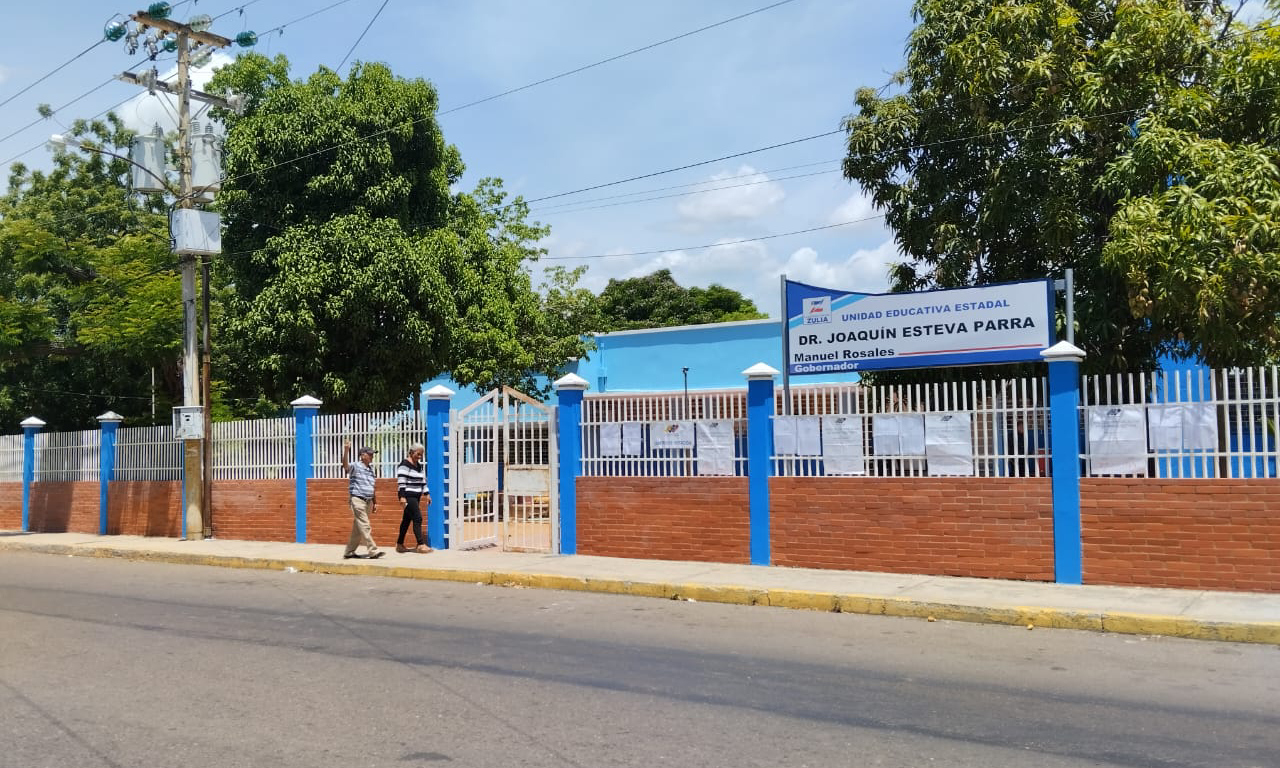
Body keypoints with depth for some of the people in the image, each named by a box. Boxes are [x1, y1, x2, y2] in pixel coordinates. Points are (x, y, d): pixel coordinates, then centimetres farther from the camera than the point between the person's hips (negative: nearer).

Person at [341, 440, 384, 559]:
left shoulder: (370, 468, 16)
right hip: (358, 499, -8)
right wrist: (346, 450, -44)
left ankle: (349, 552, 18)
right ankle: (373, 551, -11)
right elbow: (345, 465, -30)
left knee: (358, 528, 11)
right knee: (365, 527, -9)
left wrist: (375, 502, 21)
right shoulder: (355, 466, -7)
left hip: (368, 501, 8)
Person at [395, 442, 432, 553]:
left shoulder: (420, 466, 17)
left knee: (407, 519, 12)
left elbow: (423, 481, 22)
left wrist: (426, 494, 16)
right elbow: (401, 482, -16)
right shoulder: (405, 464, -10)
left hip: (416, 496, 9)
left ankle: (399, 544, 19)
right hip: (408, 496, -9)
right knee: (417, 518, -13)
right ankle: (421, 544, -14)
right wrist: (402, 497, -22)